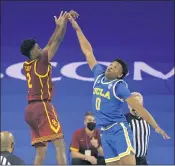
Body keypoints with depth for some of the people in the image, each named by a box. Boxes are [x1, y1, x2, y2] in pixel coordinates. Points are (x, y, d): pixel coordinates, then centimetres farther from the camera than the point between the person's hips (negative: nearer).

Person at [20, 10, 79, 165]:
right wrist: (65, 20, 5)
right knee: (60, 145, -12)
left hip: (31, 109, 8)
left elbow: (50, 44, 24)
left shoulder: (27, 65, 15)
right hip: (42, 107, -8)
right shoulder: (41, 62, -6)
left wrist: (58, 26, 28)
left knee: (41, 151, 8)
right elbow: (56, 41, -3)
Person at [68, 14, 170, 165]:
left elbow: (137, 106, -9)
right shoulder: (99, 75, 11)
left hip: (119, 129, -6)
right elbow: (88, 51, 17)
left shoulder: (119, 86, -6)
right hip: (105, 132, 6)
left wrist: (156, 126, -15)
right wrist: (77, 28, 21)